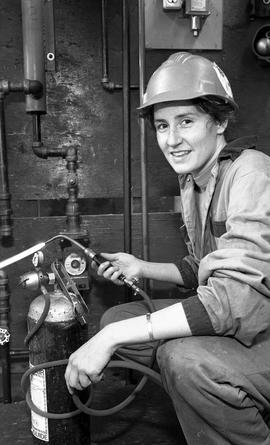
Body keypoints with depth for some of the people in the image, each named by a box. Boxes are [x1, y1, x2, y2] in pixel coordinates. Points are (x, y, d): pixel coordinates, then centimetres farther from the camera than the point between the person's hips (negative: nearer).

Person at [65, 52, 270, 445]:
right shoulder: (192, 180, 7)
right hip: (226, 322, 9)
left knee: (185, 357, -34)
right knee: (115, 319, 3)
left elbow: (236, 298, -32)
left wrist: (111, 338, -31)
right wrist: (142, 268, 0)